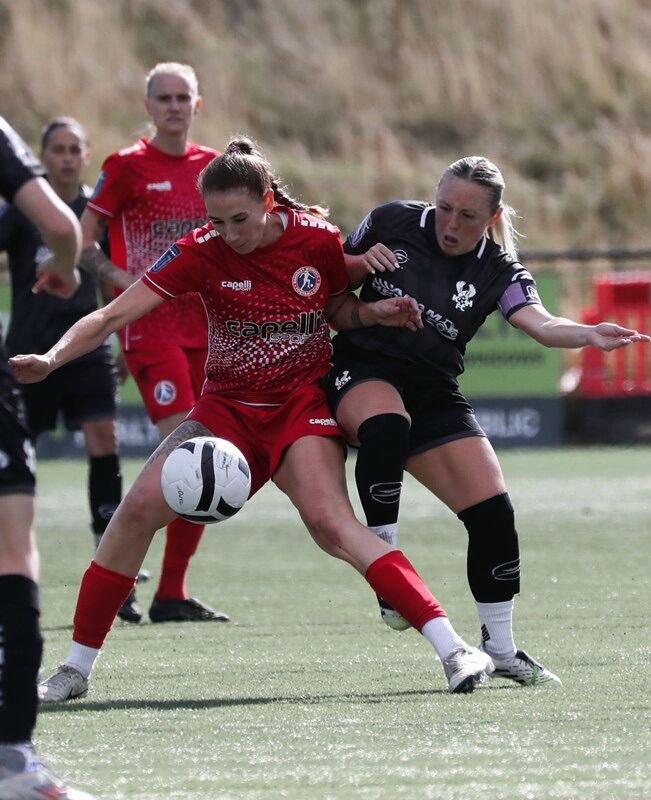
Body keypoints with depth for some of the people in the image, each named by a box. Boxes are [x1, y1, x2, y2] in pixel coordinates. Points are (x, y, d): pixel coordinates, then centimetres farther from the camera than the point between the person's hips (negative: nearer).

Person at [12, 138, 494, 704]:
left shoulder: (319, 241, -10)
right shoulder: (201, 253, -11)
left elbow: (340, 311, 10)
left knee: (331, 522, -27)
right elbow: (113, 316, -13)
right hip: (227, 408, 2)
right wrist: (51, 359, -27)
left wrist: (374, 313, -12)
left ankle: (453, 648, -31)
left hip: (303, 403, -2)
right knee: (139, 508, -13)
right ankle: (75, 670, 1)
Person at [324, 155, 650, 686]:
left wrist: (590, 335, -46)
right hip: (361, 371, -3)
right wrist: (362, 264, -12)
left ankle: (500, 648, 9)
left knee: (492, 512, -8)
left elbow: (542, 325, -24)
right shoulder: (392, 223, -3)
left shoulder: (496, 272, -4)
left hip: (433, 396, 3)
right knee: (386, 425, -39)